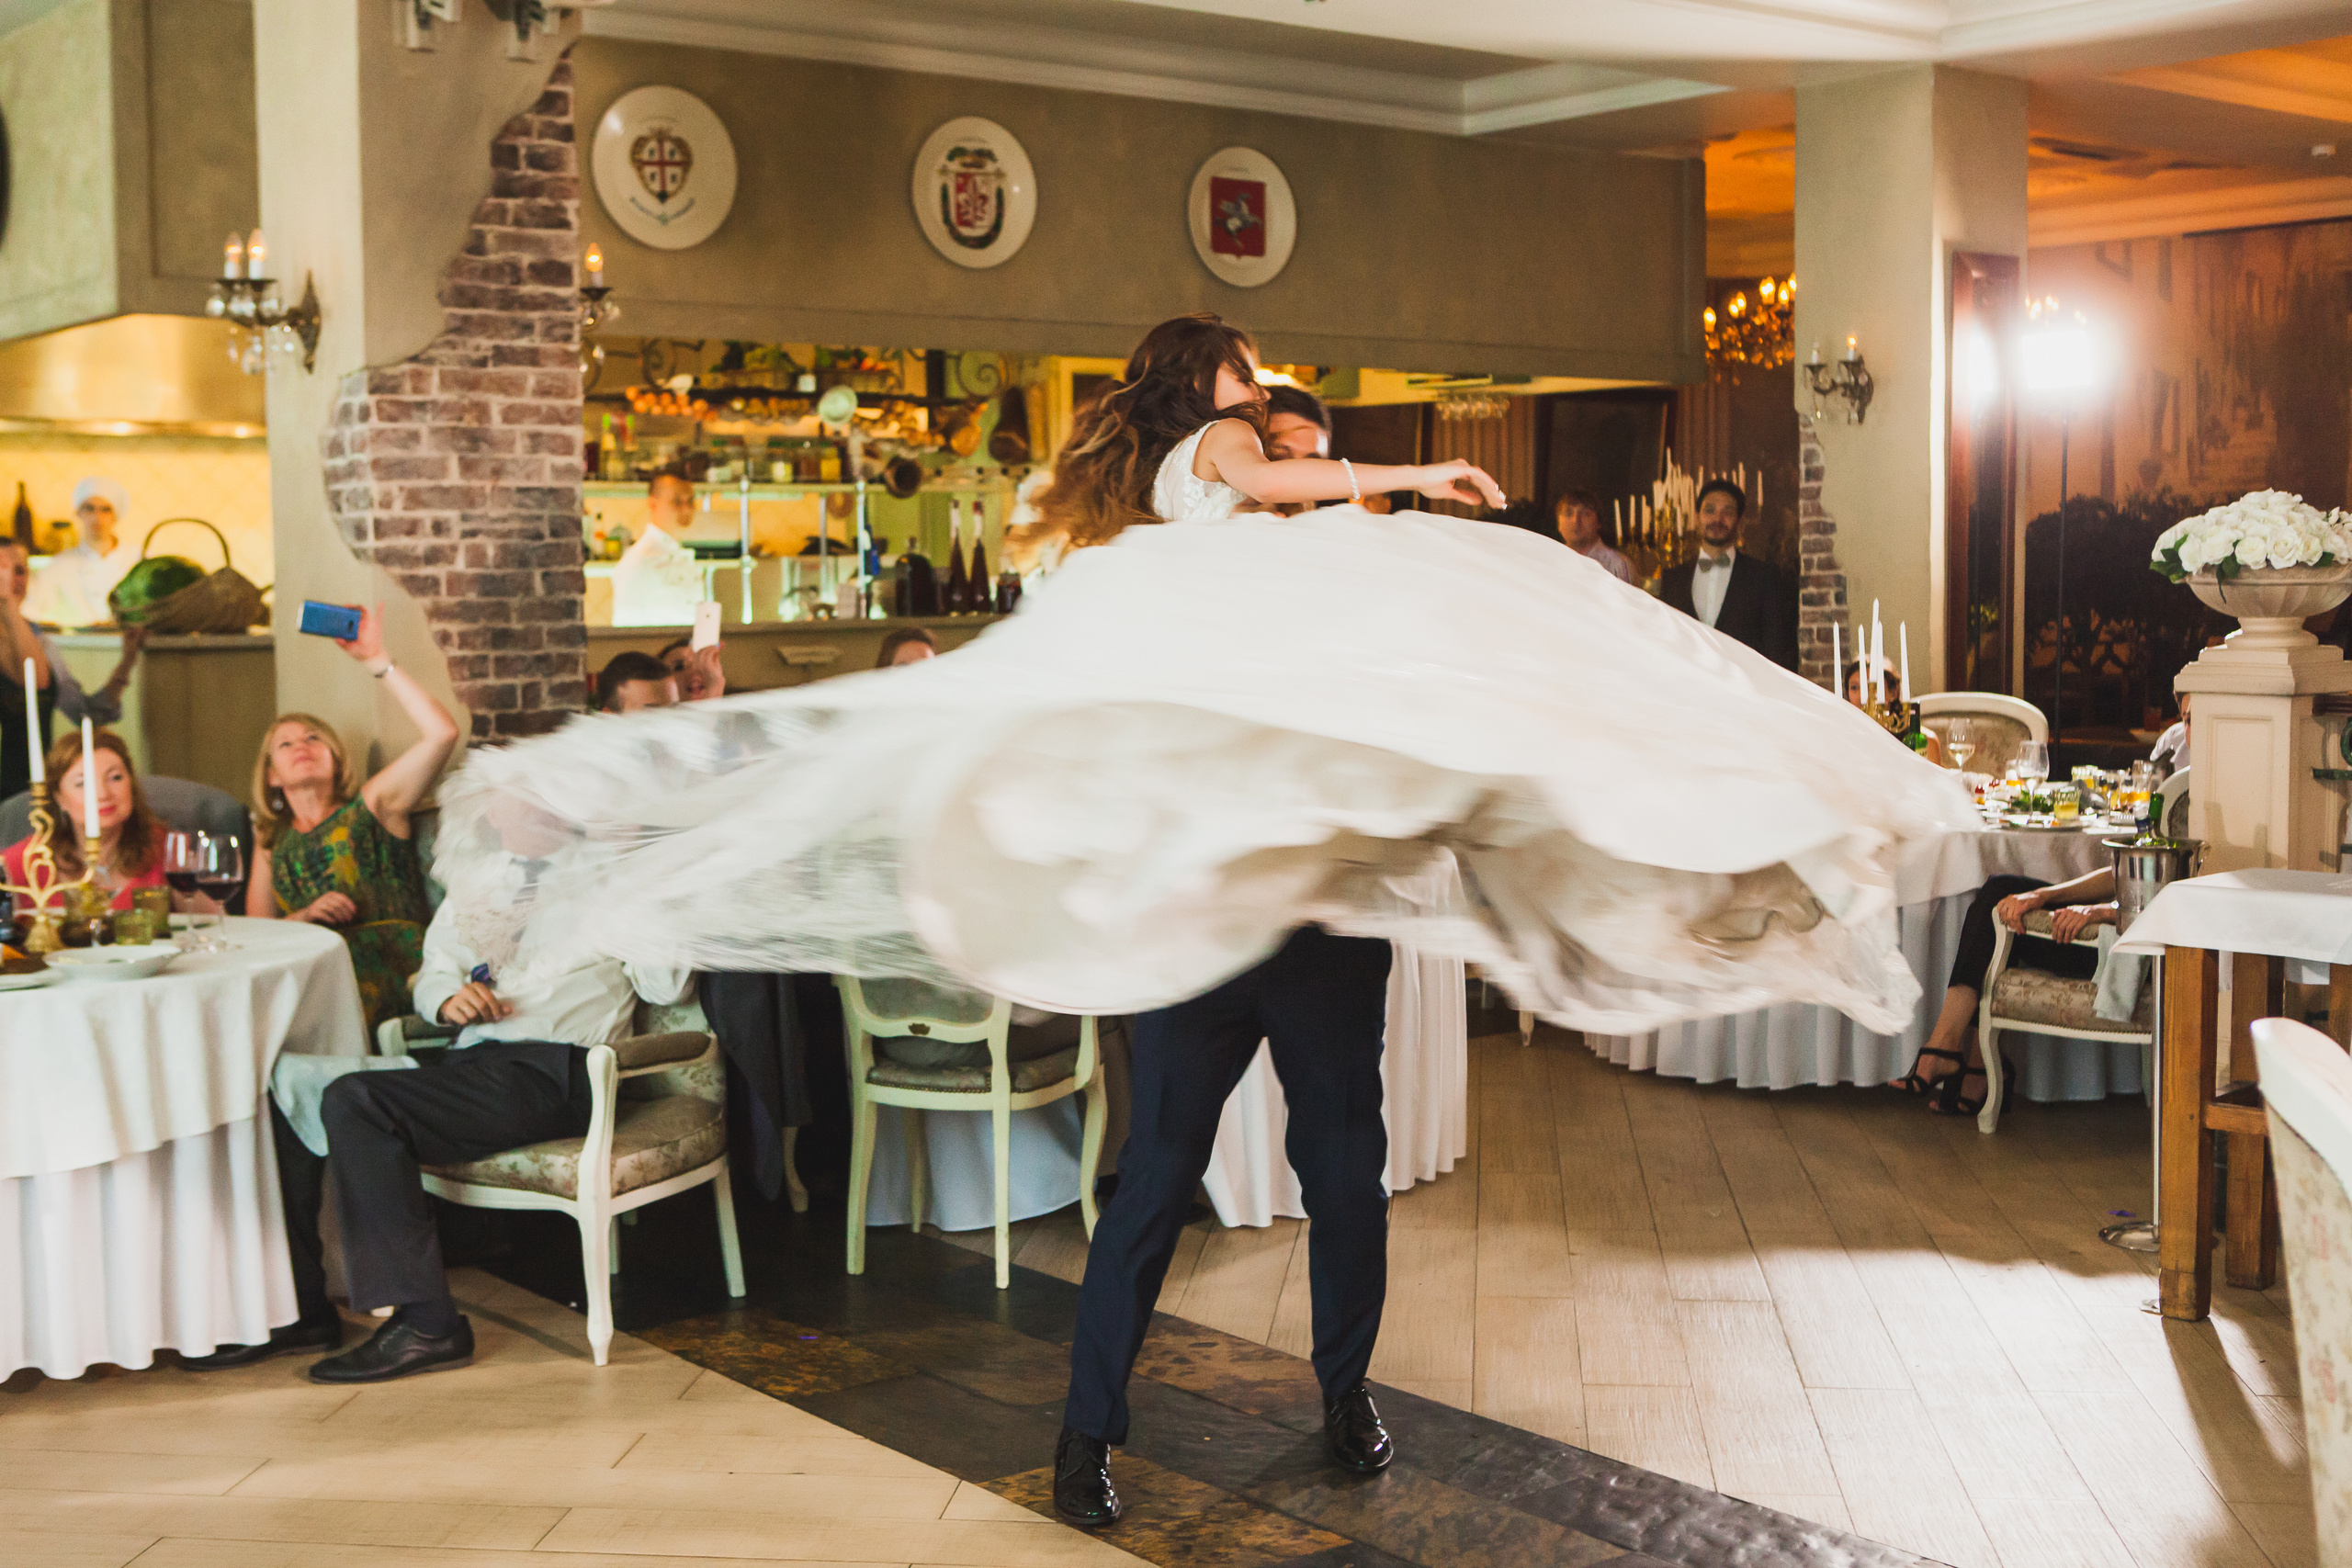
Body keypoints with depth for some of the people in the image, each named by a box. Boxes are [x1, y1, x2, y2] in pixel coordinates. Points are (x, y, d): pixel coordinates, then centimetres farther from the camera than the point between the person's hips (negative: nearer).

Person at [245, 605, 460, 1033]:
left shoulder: (371, 805, 17)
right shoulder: (272, 843, 29)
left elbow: (441, 733, 1)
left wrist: (376, 660, 3)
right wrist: (304, 917, -1)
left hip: (392, 973, -4)